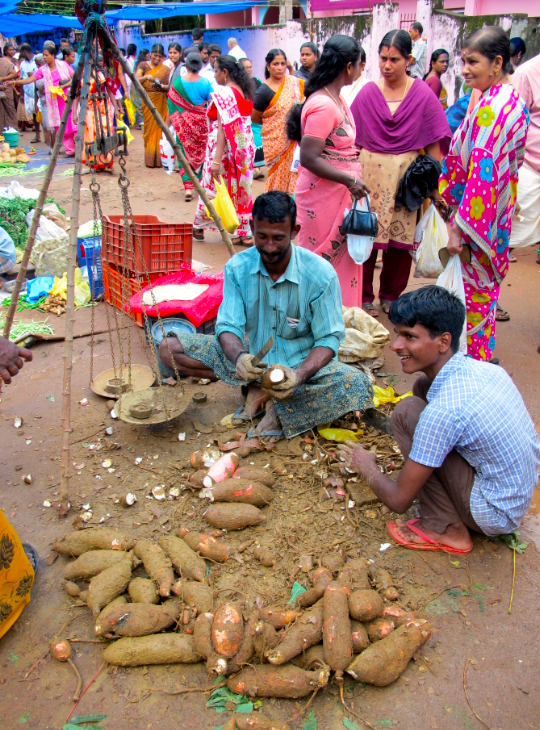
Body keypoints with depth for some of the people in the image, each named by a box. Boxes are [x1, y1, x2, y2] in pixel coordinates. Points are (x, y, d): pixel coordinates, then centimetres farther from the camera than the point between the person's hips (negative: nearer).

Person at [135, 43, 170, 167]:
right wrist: (146, 77, -25)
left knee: (160, 129, -2)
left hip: (161, 103, 0)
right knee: (149, 130, -1)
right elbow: (136, 80, -6)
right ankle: (149, 160, 4)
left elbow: (170, 86, 3)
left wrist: (161, 86, -18)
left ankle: (159, 158, 3)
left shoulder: (166, 69, 9)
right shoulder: (143, 65, 7)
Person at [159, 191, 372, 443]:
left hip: (301, 363, -2)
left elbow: (328, 339, -14)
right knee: (169, 348, -15)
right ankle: (256, 386, -11)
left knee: (357, 385, -32)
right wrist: (239, 357, -36)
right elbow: (227, 326, -12)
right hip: (252, 356, 3)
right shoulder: (237, 268, -9)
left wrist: (300, 375, -35)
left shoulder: (321, 274, -17)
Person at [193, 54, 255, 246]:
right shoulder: (245, 92, 9)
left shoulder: (223, 94, -15)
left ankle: (199, 227, 23)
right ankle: (245, 233, 11)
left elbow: (224, 128, -23)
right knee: (241, 188, 11)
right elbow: (248, 121, 13)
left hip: (226, 148, -7)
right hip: (245, 148, 7)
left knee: (212, 187, 8)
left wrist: (216, 160, -26)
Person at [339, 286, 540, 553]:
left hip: (495, 515, -8)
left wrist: (367, 468, 0)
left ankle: (446, 528, -5)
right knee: (423, 385, 5)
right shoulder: (485, 368, -8)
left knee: (407, 411, -17)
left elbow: (399, 500, -20)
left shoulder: (443, 411, -30)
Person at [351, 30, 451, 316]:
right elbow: (351, 138, 5)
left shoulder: (423, 94, 0)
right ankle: (363, 296, 15)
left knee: (401, 237, 5)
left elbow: (435, 141, 1)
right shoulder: (367, 93, 2)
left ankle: (390, 295, 22)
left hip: (406, 175, 0)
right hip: (369, 173, 0)